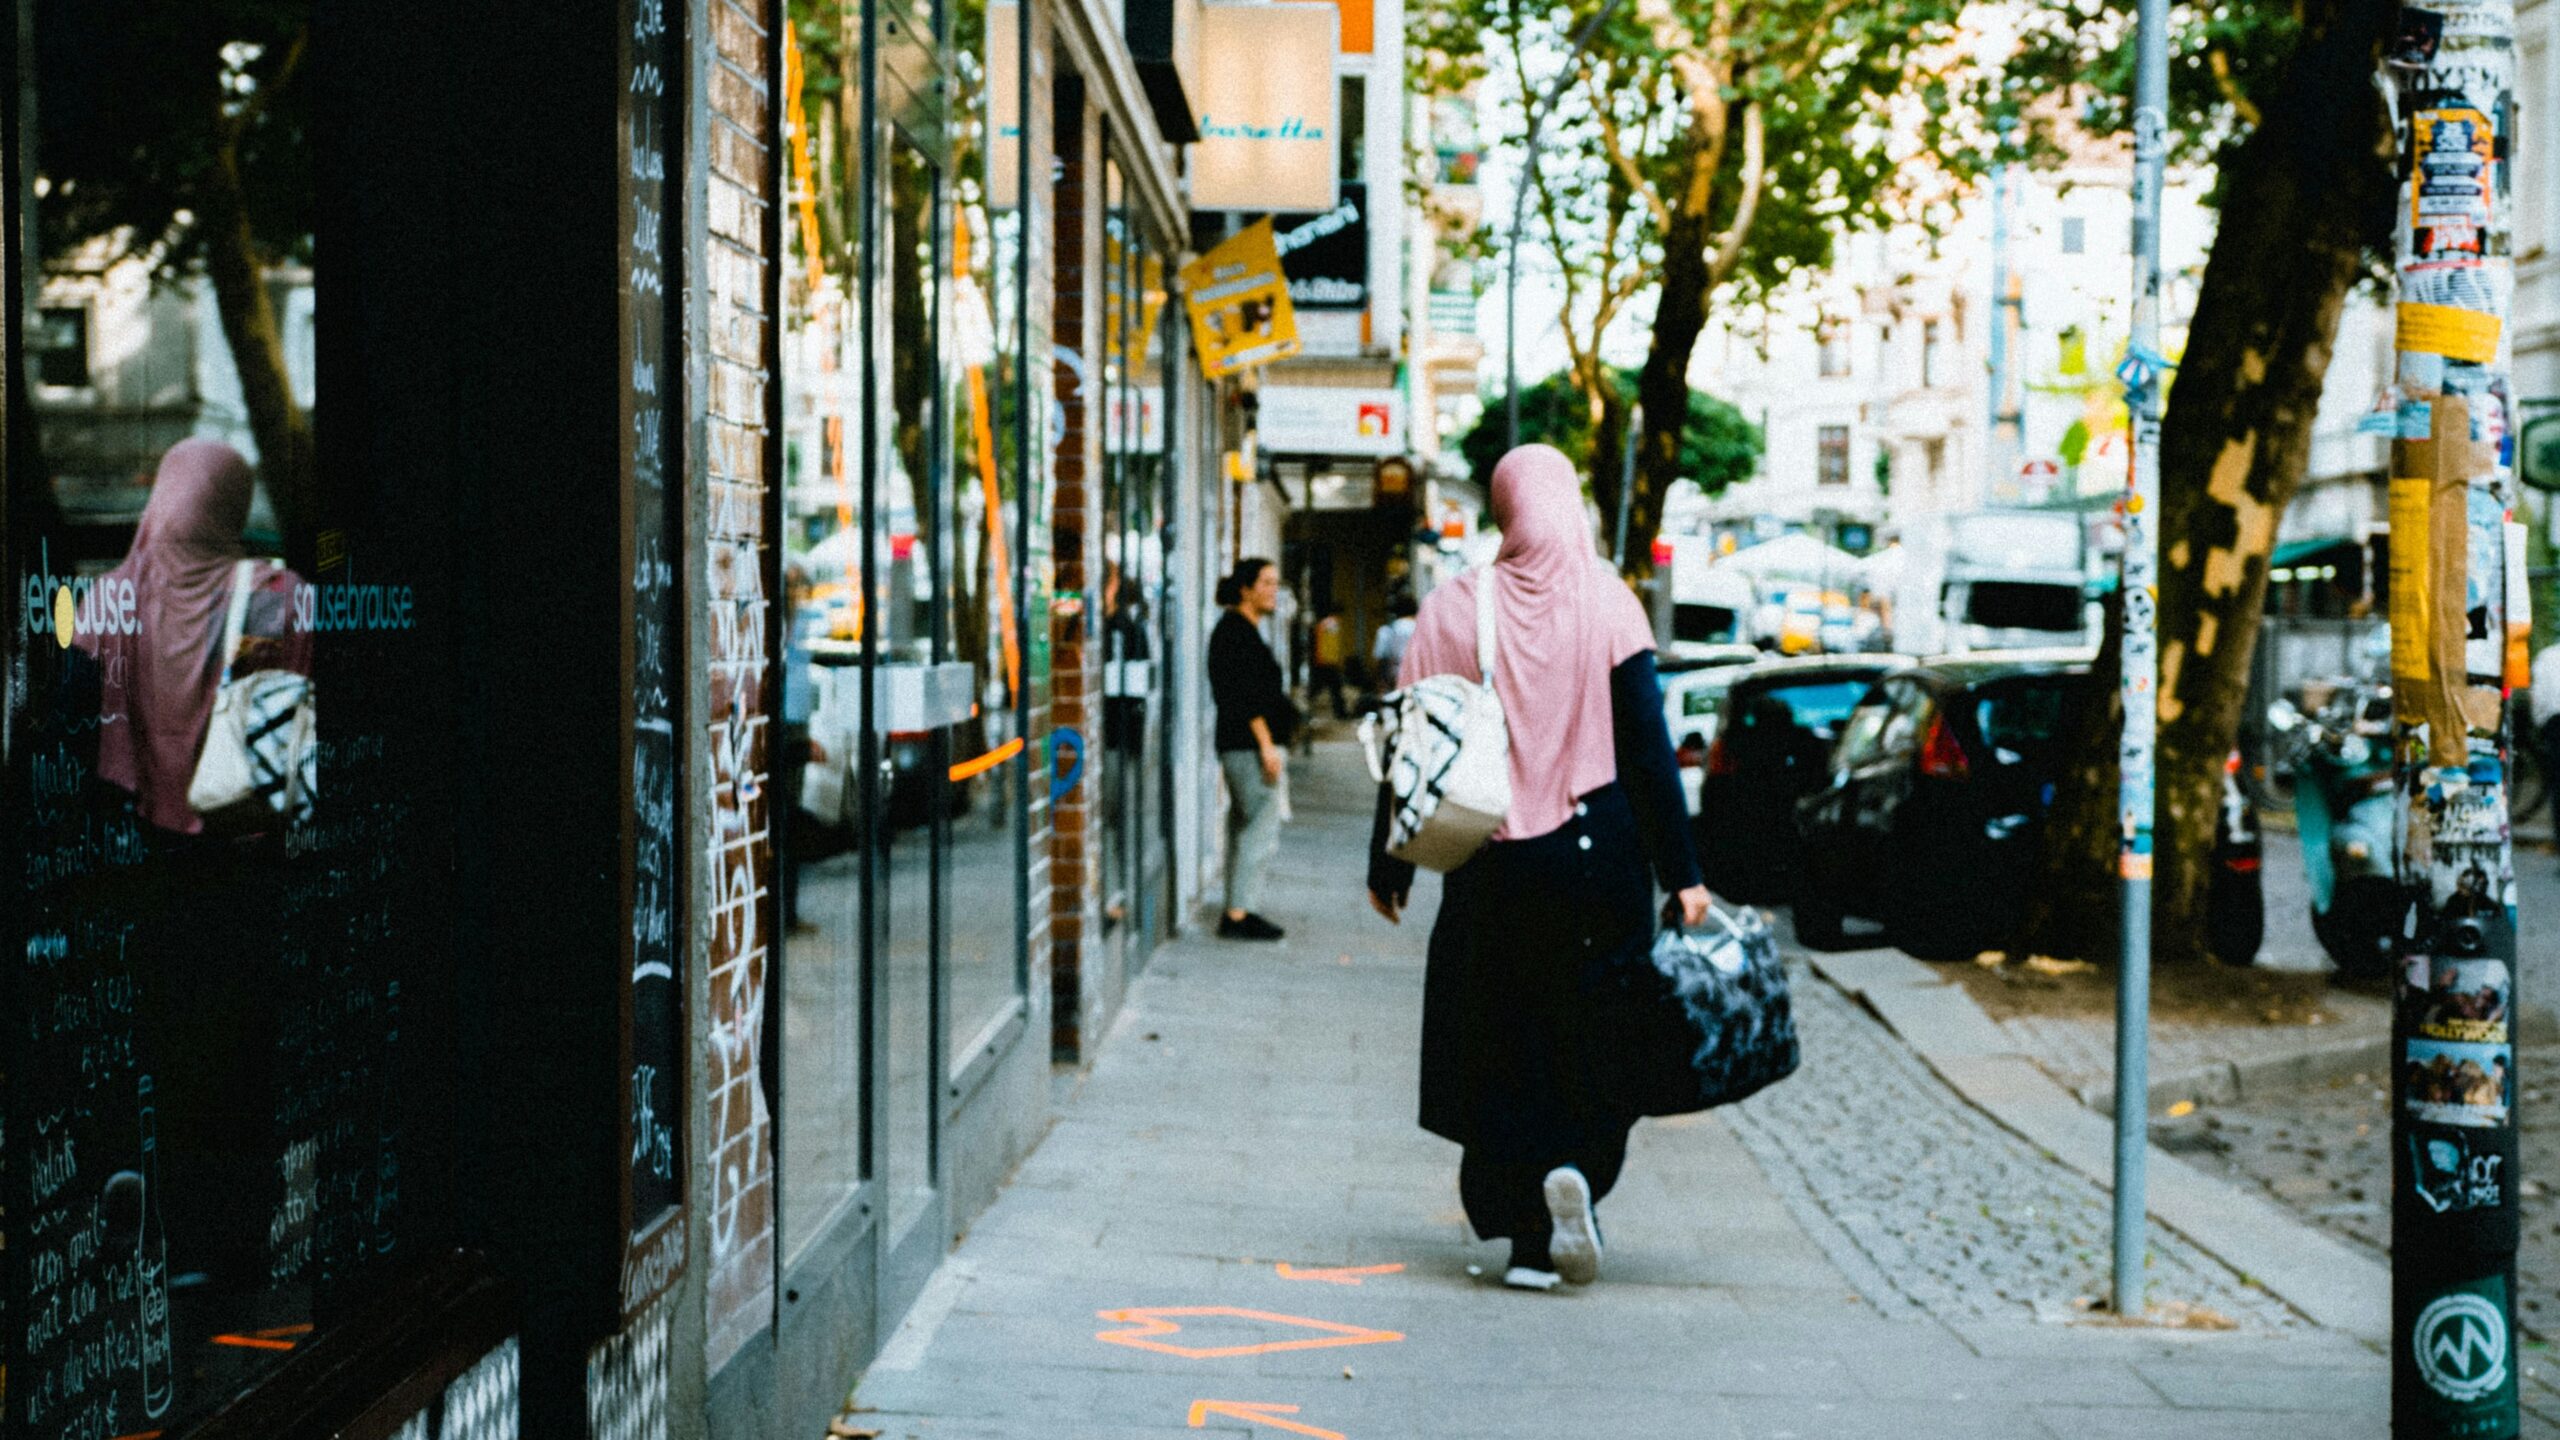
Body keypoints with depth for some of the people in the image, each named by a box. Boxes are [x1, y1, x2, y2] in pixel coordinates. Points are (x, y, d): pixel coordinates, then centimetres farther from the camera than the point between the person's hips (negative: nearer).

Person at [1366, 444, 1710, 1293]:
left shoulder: (1452, 610, -1)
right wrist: (1681, 875, -3)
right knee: (1596, 1040, 13)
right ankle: (1577, 1172, -12)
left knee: (1503, 1052, 9)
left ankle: (1529, 1240, 5)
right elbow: (1649, 749, -7)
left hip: (1493, 871, 1)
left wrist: (1389, 868, 10)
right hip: (1597, 857, -1)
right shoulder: (1606, 604, -5)